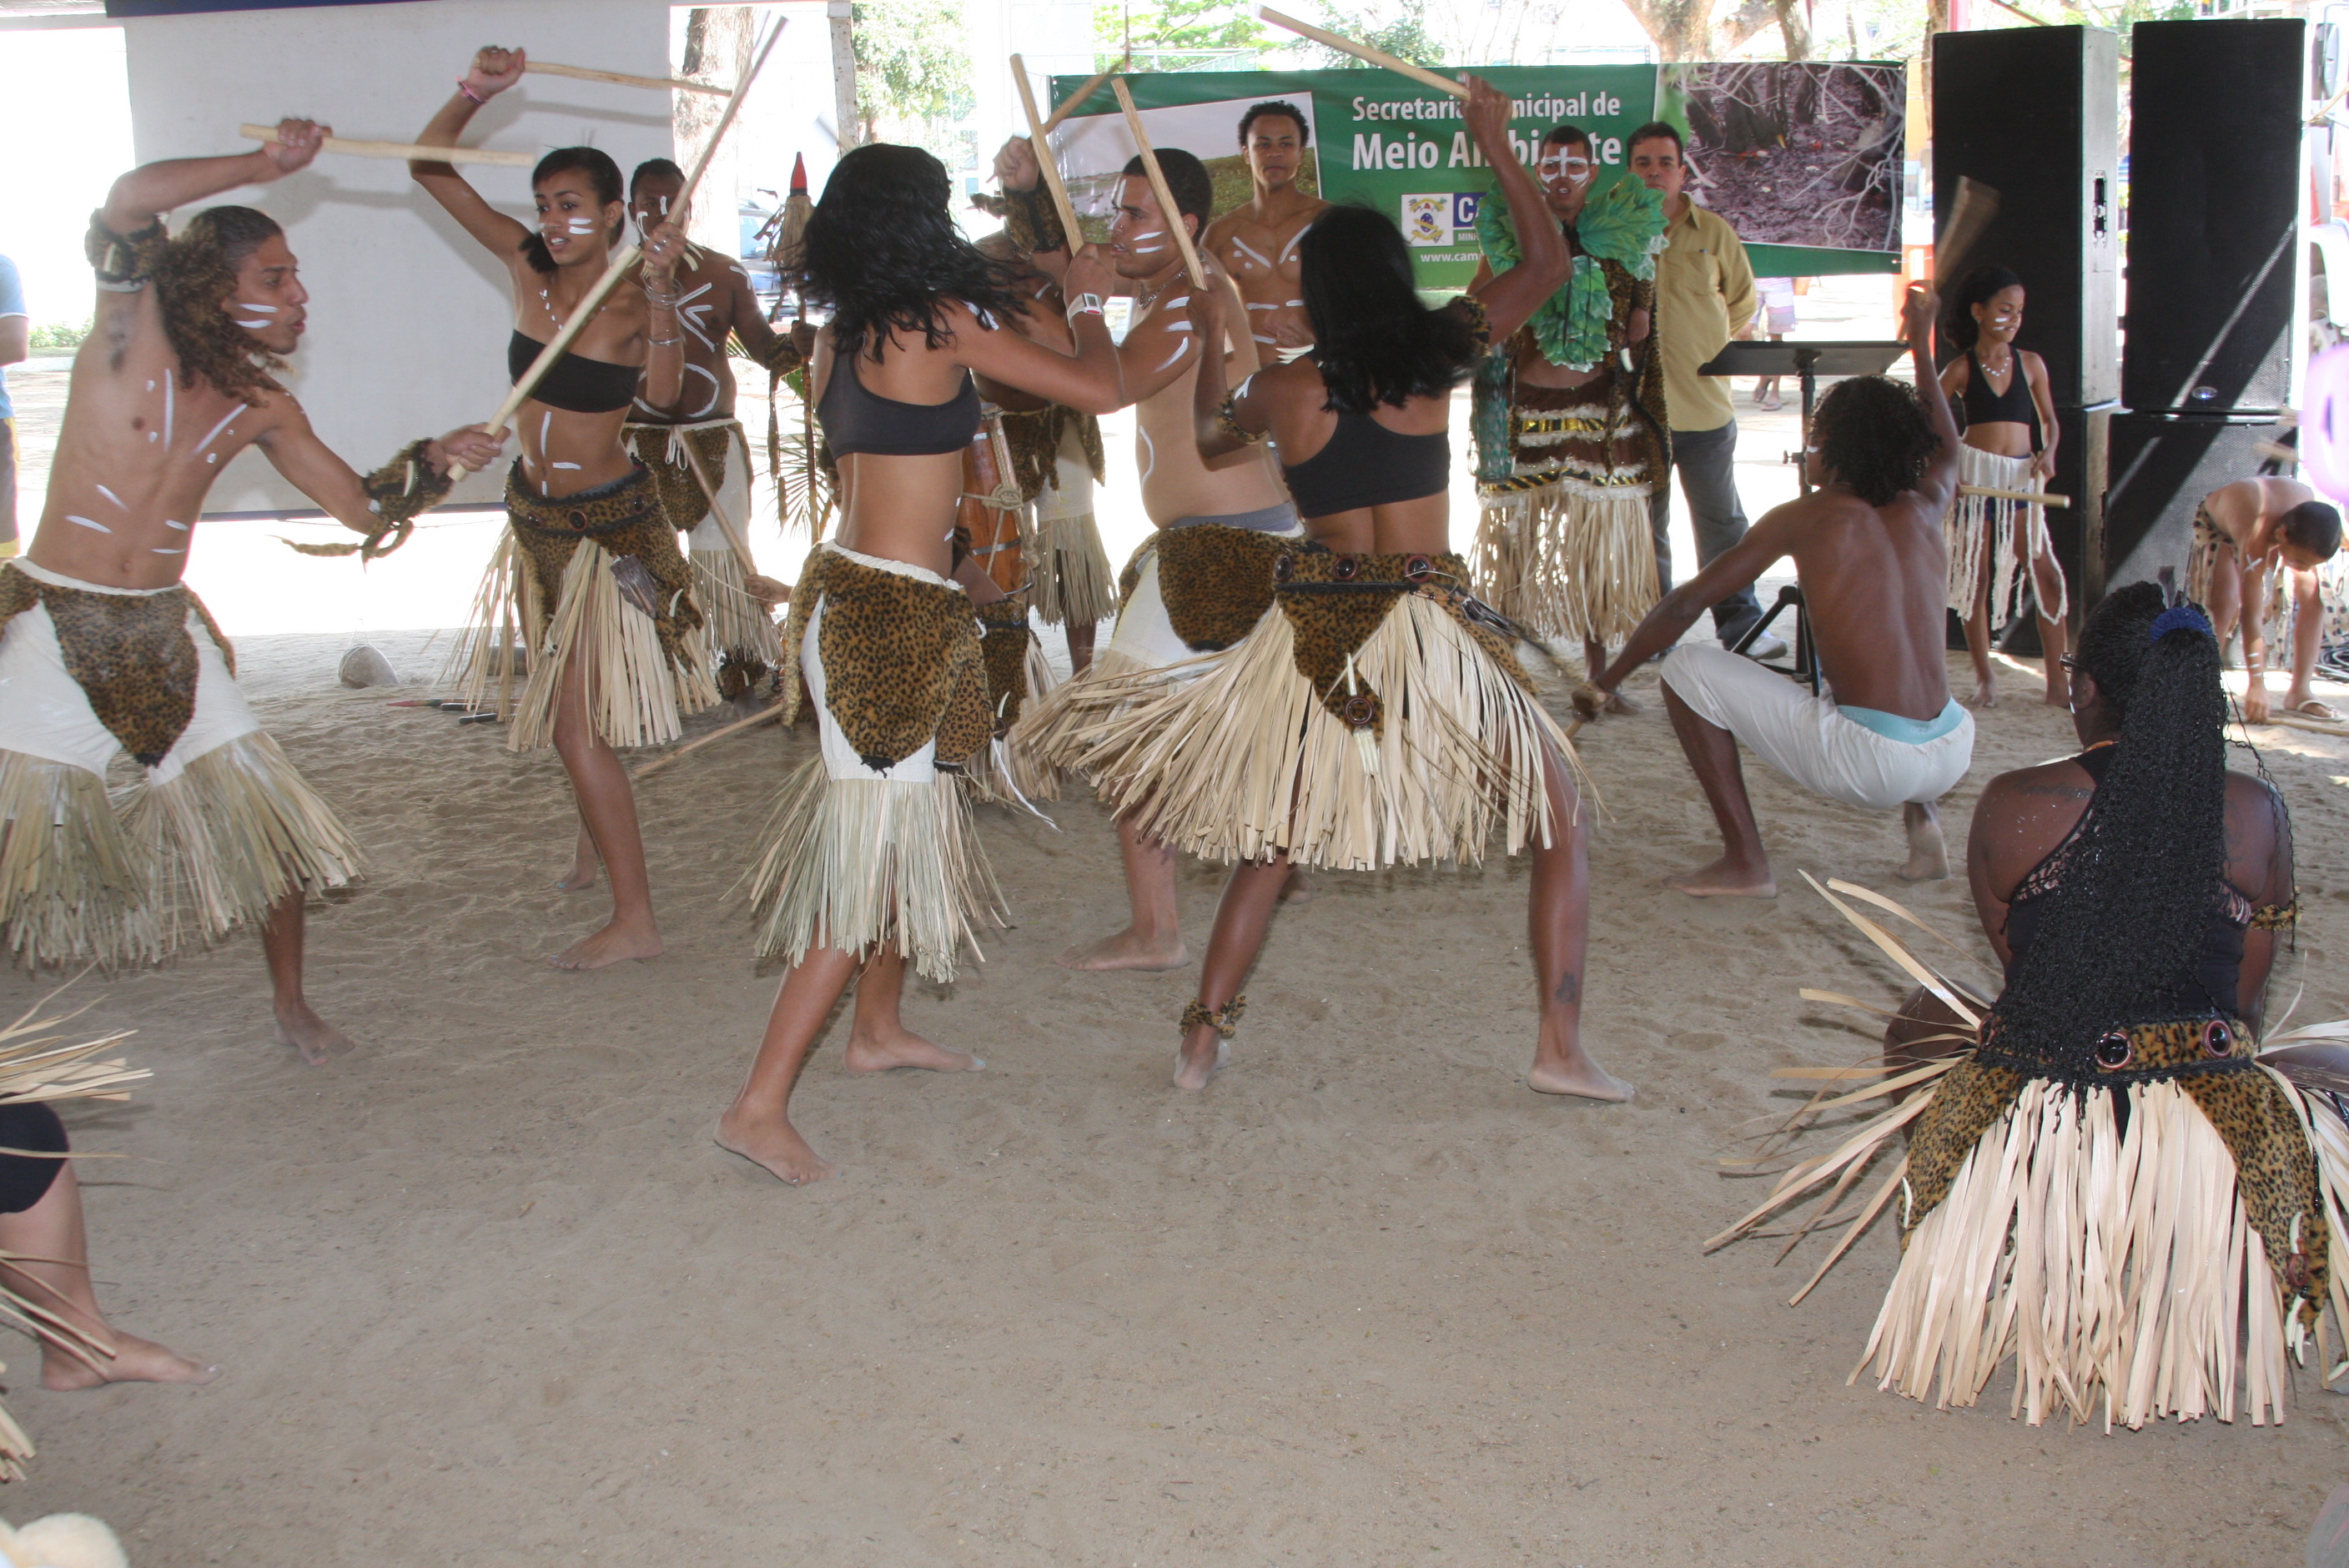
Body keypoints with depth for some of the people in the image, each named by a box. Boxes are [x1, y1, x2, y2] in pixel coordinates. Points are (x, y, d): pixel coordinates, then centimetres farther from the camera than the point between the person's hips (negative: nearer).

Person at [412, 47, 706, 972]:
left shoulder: (636, 304, -16)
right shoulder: (527, 264, -5)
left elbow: (662, 391, -35)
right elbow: (430, 167, -5)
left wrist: (661, 294, -46)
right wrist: (473, 93, -21)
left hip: (610, 522, -6)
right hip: (536, 513, 6)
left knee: (577, 723, -10)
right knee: (565, 707, 21)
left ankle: (634, 920, -5)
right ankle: (601, 846, 43)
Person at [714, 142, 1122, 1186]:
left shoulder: (841, 335, 9)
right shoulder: (942, 324, -13)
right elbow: (1099, 390, -10)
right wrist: (1087, 300, 10)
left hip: (846, 590, 9)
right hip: (896, 615, -9)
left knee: (911, 818, 22)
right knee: (870, 846, -6)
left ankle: (878, 1029, 38)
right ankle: (761, 1106, -5)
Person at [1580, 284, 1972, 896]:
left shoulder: (1808, 519, -2)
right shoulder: (1924, 510, 11)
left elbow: (1687, 603, -2)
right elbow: (1946, 450, 37)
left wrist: (1605, 683, 7)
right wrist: (1922, 342, 44)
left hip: (1867, 764, -6)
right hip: (1952, 755, 7)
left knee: (1686, 670, 3)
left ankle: (1745, 862, 2)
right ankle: (1924, 826, 20)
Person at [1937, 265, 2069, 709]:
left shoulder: (2030, 364, 7)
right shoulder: (1961, 369, 0)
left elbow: (2049, 421, 15)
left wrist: (2049, 452, -5)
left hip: (2023, 480, 2)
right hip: (1975, 478, -2)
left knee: (2047, 575, -8)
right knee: (1976, 578, 4)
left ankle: (2056, 682, -3)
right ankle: (1984, 678, 16)